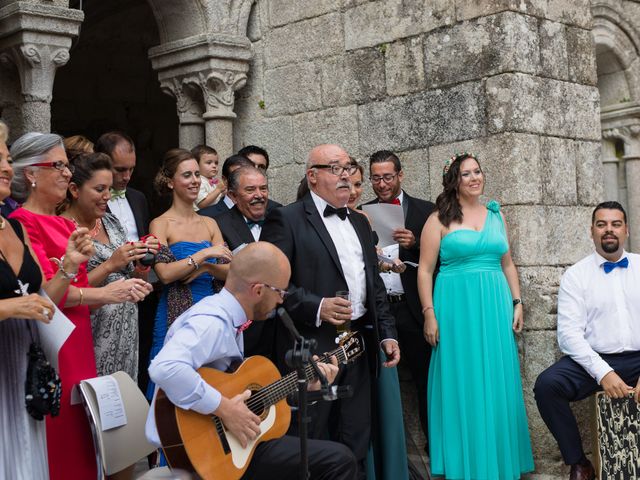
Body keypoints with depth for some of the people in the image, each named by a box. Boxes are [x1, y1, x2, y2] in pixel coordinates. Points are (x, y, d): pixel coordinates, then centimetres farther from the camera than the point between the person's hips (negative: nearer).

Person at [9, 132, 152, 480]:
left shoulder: (66, 225, 16)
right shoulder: (22, 224, -10)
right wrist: (104, 294, -19)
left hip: (78, 344, 8)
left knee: (79, 437, 10)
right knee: (56, 440, -3)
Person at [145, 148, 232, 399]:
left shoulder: (209, 223, 11)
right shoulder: (161, 224, -3)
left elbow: (229, 272, 5)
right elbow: (165, 273, -16)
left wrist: (205, 267, -13)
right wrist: (204, 254, -17)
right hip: (176, 314, -5)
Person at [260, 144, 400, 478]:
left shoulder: (360, 223, 18)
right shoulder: (287, 219, -5)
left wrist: (387, 334, 14)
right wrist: (316, 307, -21)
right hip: (312, 348, -6)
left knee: (355, 449, 11)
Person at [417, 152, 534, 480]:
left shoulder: (495, 216, 12)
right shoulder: (440, 219, -1)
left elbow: (507, 264, 16)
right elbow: (425, 270, -4)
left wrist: (517, 303, 7)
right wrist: (429, 314, -11)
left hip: (495, 305, 4)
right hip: (456, 306, -4)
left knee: (497, 384, 7)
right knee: (461, 385, 0)